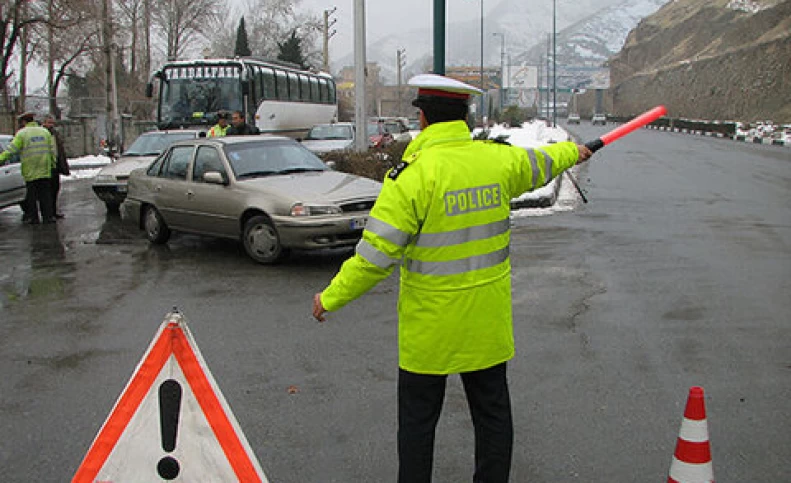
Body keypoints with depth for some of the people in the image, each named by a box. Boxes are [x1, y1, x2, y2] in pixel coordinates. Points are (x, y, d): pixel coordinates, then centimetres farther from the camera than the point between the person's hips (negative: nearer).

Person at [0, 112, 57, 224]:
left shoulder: (22, 133, -4)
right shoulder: (45, 132, 10)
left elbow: (12, 149, -10)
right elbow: (52, 150, 12)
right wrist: (53, 163, 19)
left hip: (30, 171, -3)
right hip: (45, 171, 3)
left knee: (31, 194, 4)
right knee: (45, 194, 6)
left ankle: (32, 217, 7)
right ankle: (48, 216, 5)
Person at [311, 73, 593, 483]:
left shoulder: (413, 173, -19)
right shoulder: (500, 159, -3)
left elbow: (376, 254, -20)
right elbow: (541, 164, 20)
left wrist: (331, 297, -7)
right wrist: (573, 152, 43)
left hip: (429, 326, -5)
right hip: (488, 322, 5)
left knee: (418, 417, 11)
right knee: (492, 411, 18)